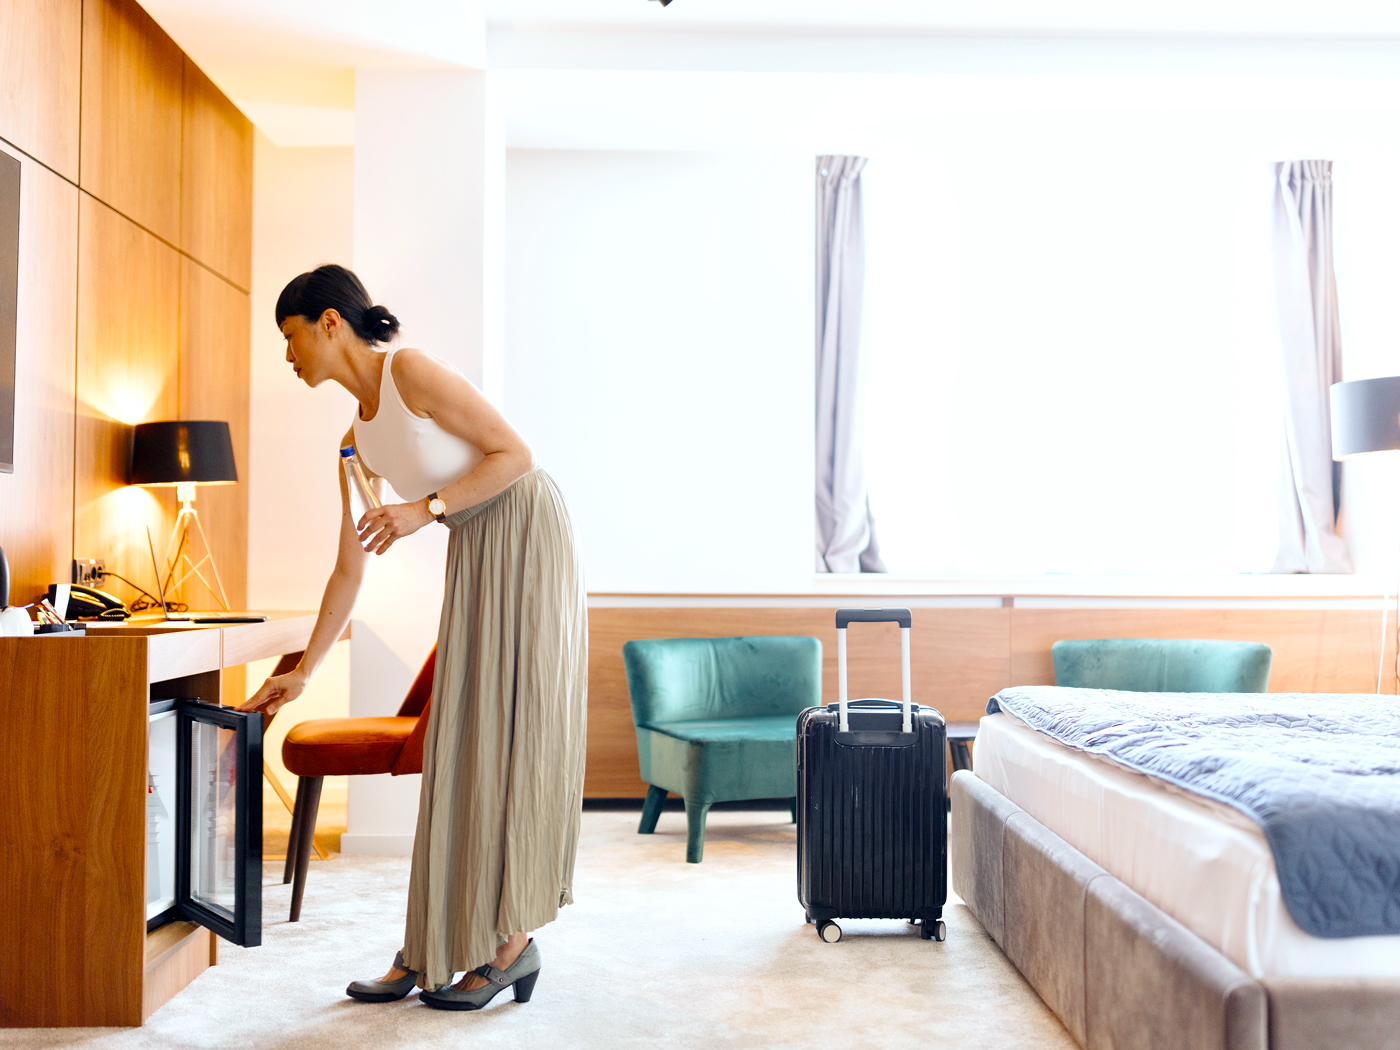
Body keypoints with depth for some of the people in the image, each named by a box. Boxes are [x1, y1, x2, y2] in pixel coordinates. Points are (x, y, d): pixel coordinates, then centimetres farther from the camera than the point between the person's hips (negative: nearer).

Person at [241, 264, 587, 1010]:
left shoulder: (411, 373, -12)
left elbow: (515, 454, -14)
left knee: (511, 733, -6)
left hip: (527, 542, -8)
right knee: (461, 745, 7)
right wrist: (302, 672, 14)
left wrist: (426, 509, -20)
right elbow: (348, 571, 13)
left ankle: (516, 942, 4)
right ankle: (430, 950, 13)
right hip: (474, 560, 8)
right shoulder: (357, 443, 11)